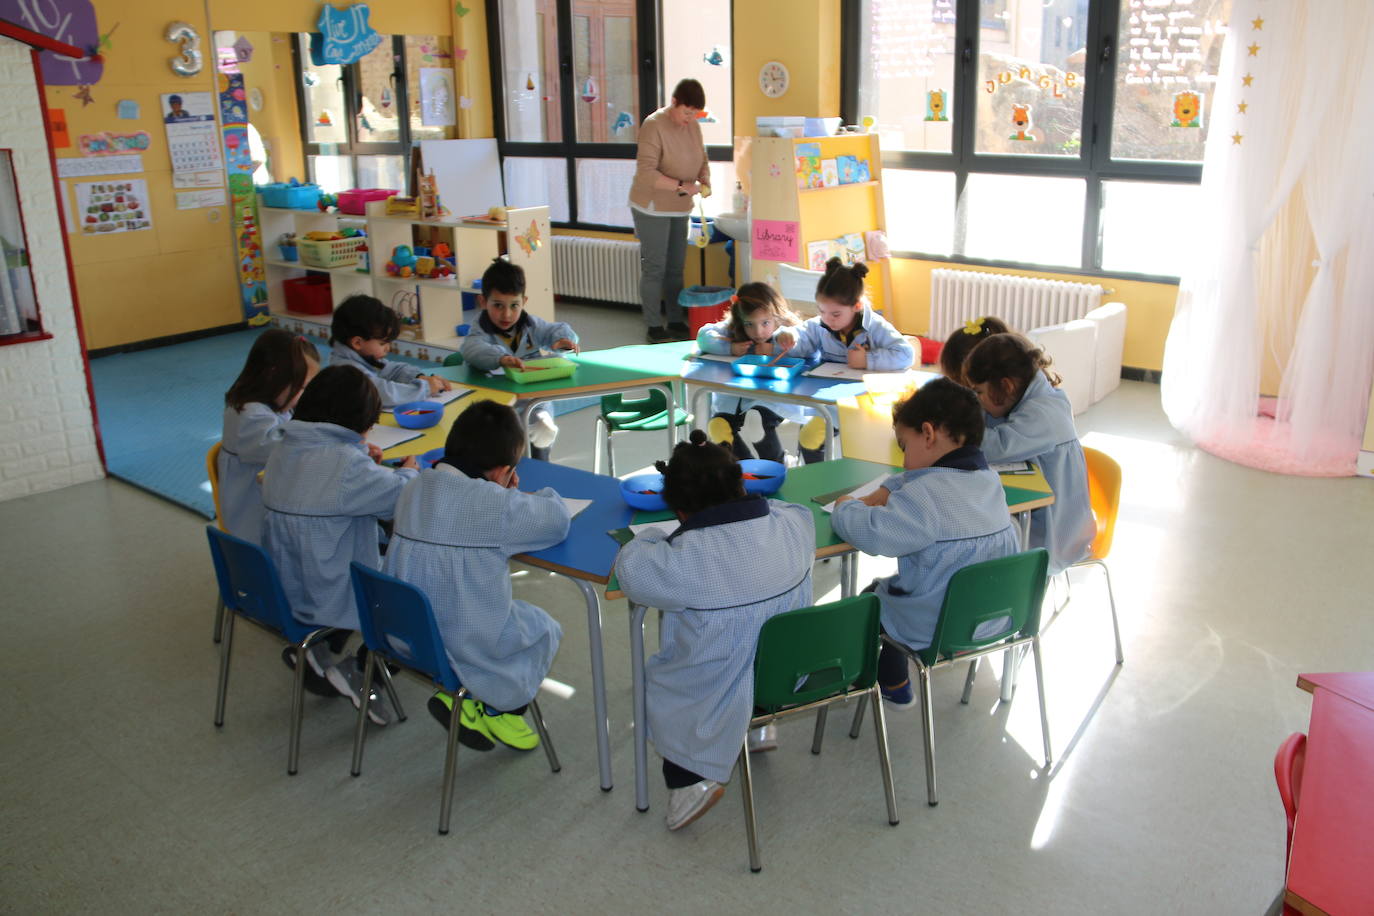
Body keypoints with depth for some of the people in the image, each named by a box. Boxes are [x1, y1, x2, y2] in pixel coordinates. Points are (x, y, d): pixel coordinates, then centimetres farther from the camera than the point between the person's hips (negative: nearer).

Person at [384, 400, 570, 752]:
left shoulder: (413, 489, -3)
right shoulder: (498, 505, -24)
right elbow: (559, 521, -11)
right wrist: (518, 495, 6)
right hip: (468, 643, -7)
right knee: (545, 629, 21)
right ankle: (494, 709, 18)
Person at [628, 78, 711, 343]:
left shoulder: (693, 126, 5)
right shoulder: (654, 125, -18)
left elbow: (702, 160, 16)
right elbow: (646, 173, -24)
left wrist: (704, 180, -6)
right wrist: (681, 186, -29)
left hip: (679, 208, 7)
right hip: (652, 208, -7)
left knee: (675, 267, 12)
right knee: (654, 268, -2)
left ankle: (675, 321, 22)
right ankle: (653, 327, 6)